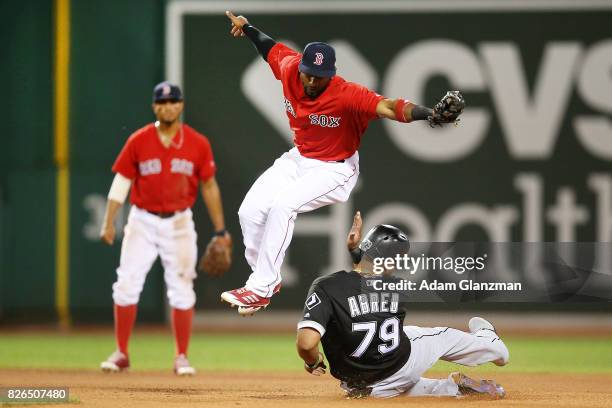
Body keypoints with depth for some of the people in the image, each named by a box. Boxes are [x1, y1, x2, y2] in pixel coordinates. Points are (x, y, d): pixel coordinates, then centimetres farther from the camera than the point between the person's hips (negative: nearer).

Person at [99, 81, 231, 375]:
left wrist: (220, 230, 3)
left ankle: (182, 357, 9)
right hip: (142, 221, 0)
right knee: (126, 285, -3)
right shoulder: (138, 141, -3)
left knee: (181, 290, -1)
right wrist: (109, 222, -8)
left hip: (178, 223, 0)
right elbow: (121, 182, 0)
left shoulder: (198, 144, -2)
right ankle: (121, 353, 7)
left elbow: (209, 186, 4)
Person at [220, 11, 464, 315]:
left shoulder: (348, 96, -31)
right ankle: (265, 278, 16)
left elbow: (389, 107, -46)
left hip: (335, 170, -6)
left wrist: (430, 114, -61)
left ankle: (260, 289, -21)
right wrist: (246, 27, 5)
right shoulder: (290, 69, -15)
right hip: (298, 159, 7)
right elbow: (271, 46, 10)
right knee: (250, 211, -6)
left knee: (283, 205, -28)